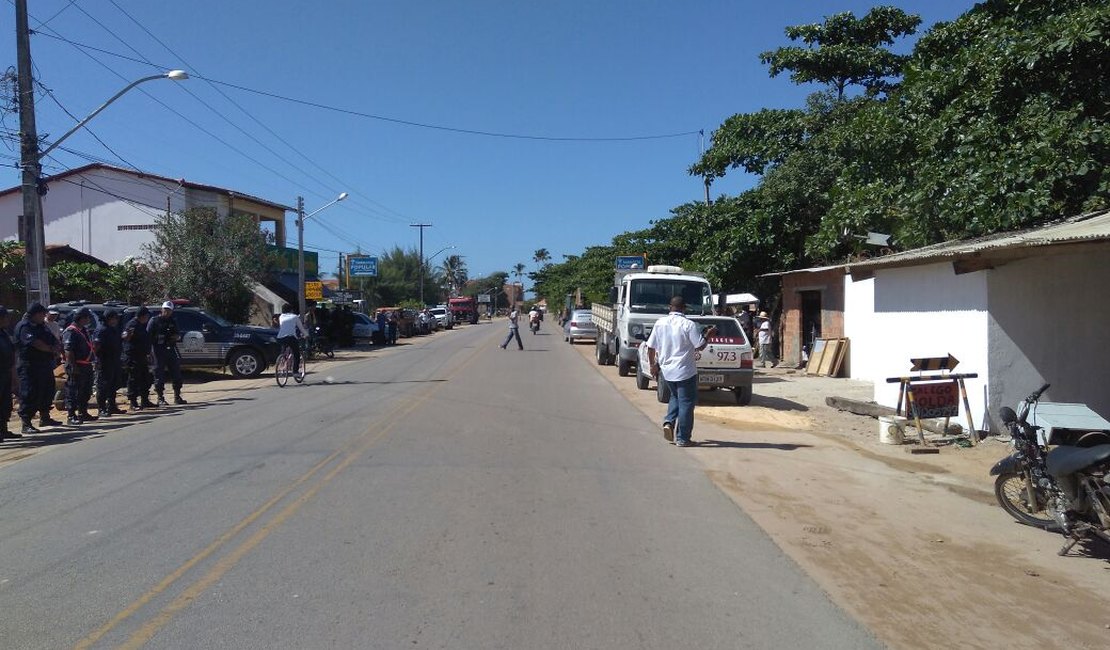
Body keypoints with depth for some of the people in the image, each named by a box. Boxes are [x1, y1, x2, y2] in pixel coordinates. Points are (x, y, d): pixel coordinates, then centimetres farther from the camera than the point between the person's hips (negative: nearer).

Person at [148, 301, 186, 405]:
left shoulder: (173, 322, 15)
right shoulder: (154, 321, 0)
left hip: (171, 350, 5)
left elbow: (178, 334, 23)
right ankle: (161, 398, 4)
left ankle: (177, 397, 16)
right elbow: (148, 336, -3)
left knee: (176, 373, 7)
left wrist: (177, 336, -2)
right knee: (159, 375, -2)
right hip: (159, 351, -5)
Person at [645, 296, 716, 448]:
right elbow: (700, 345, -11)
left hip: (666, 371, 5)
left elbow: (651, 347, 3)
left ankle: (669, 422, 4)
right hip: (685, 371, -5)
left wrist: (653, 365, 13)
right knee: (686, 402, 5)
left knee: (675, 396, 26)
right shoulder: (689, 324, -13)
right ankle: (682, 439, 7)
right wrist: (708, 335, 6)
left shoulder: (660, 323, 0)